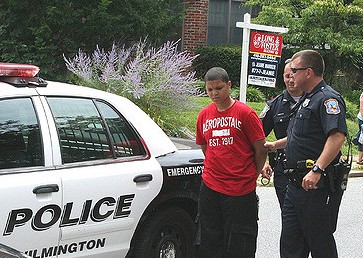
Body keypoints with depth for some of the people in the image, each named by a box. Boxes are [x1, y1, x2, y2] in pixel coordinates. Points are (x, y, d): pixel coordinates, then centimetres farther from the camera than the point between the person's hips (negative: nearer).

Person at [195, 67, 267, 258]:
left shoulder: (245, 113, -6)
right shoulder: (203, 115, 8)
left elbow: (261, 149, -1)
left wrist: (251, 176, 6)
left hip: (241, 191, -5)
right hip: (210, 187, 5)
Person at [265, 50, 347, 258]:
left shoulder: (328, 98, -14)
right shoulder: (308, 99, 19)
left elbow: (337, 136, -29)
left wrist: (317, 170, -35)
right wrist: (275, 145, 37)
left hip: (319, 185, -10)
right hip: (298, 184, 10)